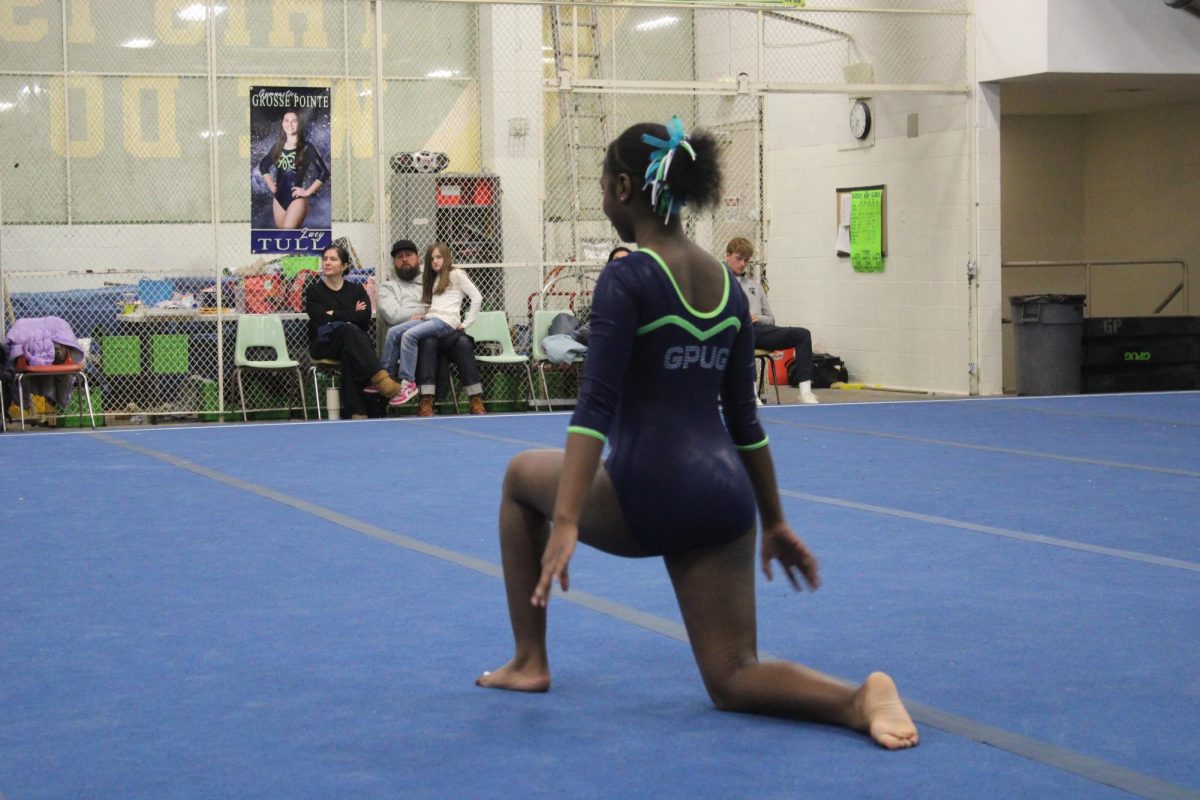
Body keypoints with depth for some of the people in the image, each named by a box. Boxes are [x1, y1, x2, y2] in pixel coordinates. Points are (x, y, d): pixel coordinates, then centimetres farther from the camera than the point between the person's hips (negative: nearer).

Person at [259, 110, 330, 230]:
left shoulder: (307, 147, -7)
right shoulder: (278, 146, 8)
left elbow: (324, 172, -12)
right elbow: (263, 165, 24)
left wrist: (308, 192, -10)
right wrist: (271, 186, 13)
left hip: (297, 199, -6)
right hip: (279, 199, 6)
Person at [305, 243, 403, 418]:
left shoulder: (356, 290, 17)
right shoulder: (314, 291, 13)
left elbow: (365, 318, -3)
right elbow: (320, 319, -7)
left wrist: (335, 314, -5)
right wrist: (351, 315, -4)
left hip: (353, 344, 2)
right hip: (323, 344, -1)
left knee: (349, 355, -38)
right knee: (349, 330, -36)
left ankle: (357, 411, -49)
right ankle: (380, 378, -51)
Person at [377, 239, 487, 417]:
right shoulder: (388, 287, 20)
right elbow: (393, 315, 0)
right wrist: (427, 313, -6)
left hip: (439, 331, 3)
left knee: (462, 341, -29)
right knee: (429, 341, -38)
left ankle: (476, 402, -36)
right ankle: (426, 402, -44)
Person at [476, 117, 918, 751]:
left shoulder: (626, 280, -9)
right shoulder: (726, 284, 12)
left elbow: (596, 407, -18)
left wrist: (565, 524, -22)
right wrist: (775, 522, 22)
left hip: (645, 498, -6)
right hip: (725, 498, 6)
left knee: (522, 474, 25)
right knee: (733, 679, 12)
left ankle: (529, 662, 26)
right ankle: (857, 699, -18)